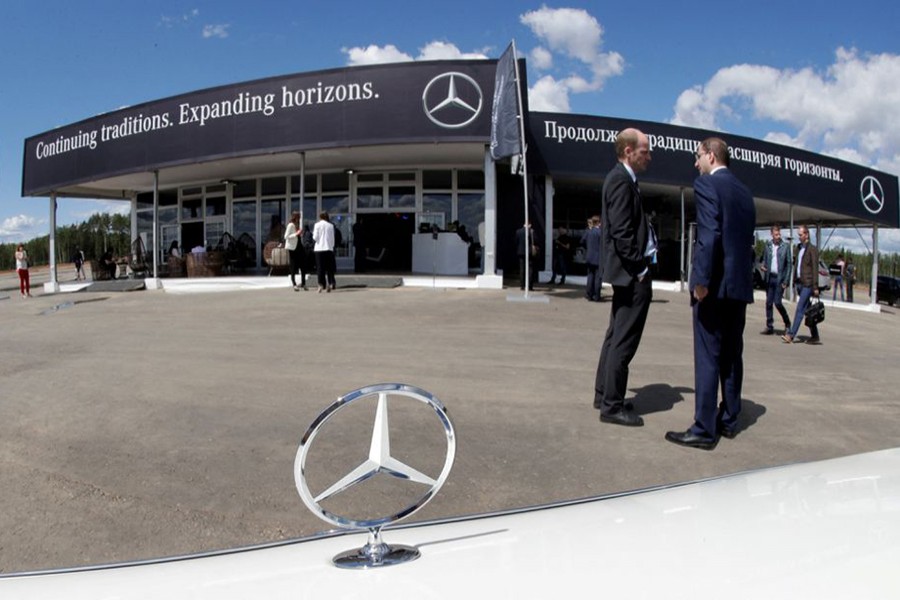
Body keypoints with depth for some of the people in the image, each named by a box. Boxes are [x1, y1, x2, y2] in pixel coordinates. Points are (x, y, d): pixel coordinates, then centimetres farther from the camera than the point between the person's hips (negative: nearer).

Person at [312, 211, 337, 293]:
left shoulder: (317, 225, -1)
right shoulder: (331, 225, 5)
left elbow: (315, 238, -4)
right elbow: (333, 239, 6)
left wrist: (313, 234, 16)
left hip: (319, 248, -2)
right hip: (329, 248, 2)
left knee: (320, 268, 0)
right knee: (329, 268, 6)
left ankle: (321, 285, -5)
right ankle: (330, 284, 3)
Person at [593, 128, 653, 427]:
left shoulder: (621, 178, 17)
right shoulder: (621, 180, -13)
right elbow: (622, 231, -20)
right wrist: (639, 269, -17)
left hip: (626, 271, 11)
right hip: (631, 272, -11)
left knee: (616, 335, 16)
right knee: (624, 341, -6)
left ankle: (604, 394, 26)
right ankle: (612, 406, 1)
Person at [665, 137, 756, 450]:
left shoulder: (706, 184, -7)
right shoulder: (745, 192, 17)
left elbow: (709, 234, -19)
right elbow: (747, 239, 16)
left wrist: (701, 280, -20)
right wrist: (742, 277, 18)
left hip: (714, 284, -8)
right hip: (740, 284, 8)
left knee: (707, 357, -6)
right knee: (732, 356, 14)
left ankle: (704, 429, -3)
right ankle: (728, 420, 22)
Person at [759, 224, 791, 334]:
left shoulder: (785, 247, -3)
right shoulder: (767, 246, 7)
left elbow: (789, 265, -3)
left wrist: (786, 281, -9)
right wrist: (763, 266, -7)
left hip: (780, 279, -4)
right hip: (770, 278, 4)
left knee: (777, 302, -9)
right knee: (769, 303, 5)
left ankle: (787, 323, 13)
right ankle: (769, 327, 13)